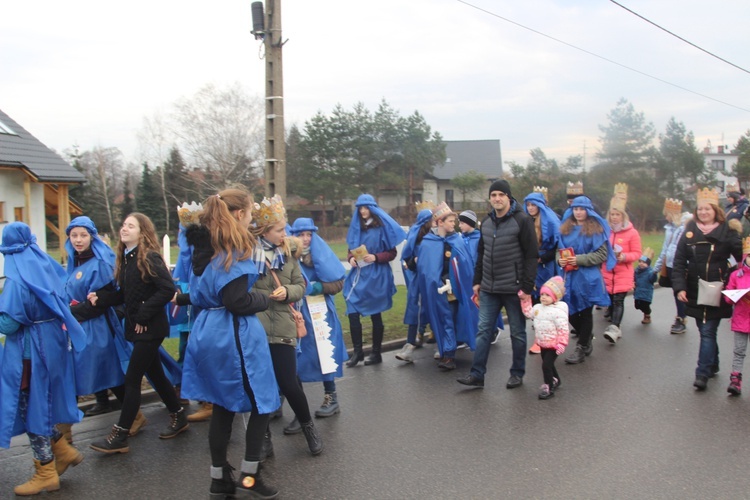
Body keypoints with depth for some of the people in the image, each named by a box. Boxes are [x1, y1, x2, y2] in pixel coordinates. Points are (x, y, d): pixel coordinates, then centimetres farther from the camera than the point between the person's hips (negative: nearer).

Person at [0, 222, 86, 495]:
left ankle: (46, 474, 15)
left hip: (30, 350, -7)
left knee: (30, 406, 6)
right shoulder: (47, 266, 3)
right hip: (54, 343, 7)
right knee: (41, 402, 21)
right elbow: (61, 304, 14)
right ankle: (63, 451, 26)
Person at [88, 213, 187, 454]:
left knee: (132, 379, -3)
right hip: (136, 326, 8)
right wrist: (100, 298, -4)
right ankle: (178, 417, 32)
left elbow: (168, 289, -23)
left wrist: (144, 315, -20)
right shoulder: (124, 258, 9)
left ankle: (120, 436, 7)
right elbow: (125, 294, 11)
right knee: (155, 375, 16)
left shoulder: (149, 258, -15)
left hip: (150, 328, -8)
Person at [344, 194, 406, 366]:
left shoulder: (383, 227, -5)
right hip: (358, 275, 4)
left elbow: (392, 253, -5)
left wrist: (375, 257, -20)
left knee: (375, 315, 6)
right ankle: (357, 351, 9)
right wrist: (351, 258, -6)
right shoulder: (356, 227, 10)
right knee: (352, 313, -4)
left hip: (376, 276, -4)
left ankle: (376, 353, 18)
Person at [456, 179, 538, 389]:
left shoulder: (522, 221, -9)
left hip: (514, 289, -5)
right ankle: (477, 374, 10)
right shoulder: (486, 222, 10)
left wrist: (527, 286, -17)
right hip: (488, 288, 5)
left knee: (517, 332, 8)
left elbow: (532, 255, -12)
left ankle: (517, 374, 21)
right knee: (484, 330, 5)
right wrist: (477, 281, 13)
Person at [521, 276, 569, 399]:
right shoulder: (538, 307, 1)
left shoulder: (558, 311, -23)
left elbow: (563, 329, -23)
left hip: (553, 345, -8)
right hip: (543, 344, 8)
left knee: (546, 365, -10)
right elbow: (528, 313, 17)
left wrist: (561, 344, -24)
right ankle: (555, 380, 45)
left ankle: (549, 387, 2)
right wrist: (525, 300, 8)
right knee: (548, 364, 22)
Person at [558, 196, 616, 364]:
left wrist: (580, 259, -17)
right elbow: (559, 249, 16)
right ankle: (586, 341, 30)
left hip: (587, 278, -4)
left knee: (585, 313, 4)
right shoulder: (565, 228, 10)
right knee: (571, 313, 7)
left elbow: (602, 255, -7)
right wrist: (560, 260, -5)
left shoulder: (596, 229, -3)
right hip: (569, 277, 5)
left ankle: (581, 349, 15)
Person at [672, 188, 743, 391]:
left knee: (708, 332, -6)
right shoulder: (689, 231, 3)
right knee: (704, 331, 13)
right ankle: (712, 365, 31)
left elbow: (742, 258, -5)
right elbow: (679, 261, 1)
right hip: (695, 292, 3)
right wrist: (680, 287, -7)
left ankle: (702, 374, -4)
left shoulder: (727, 232, -3)